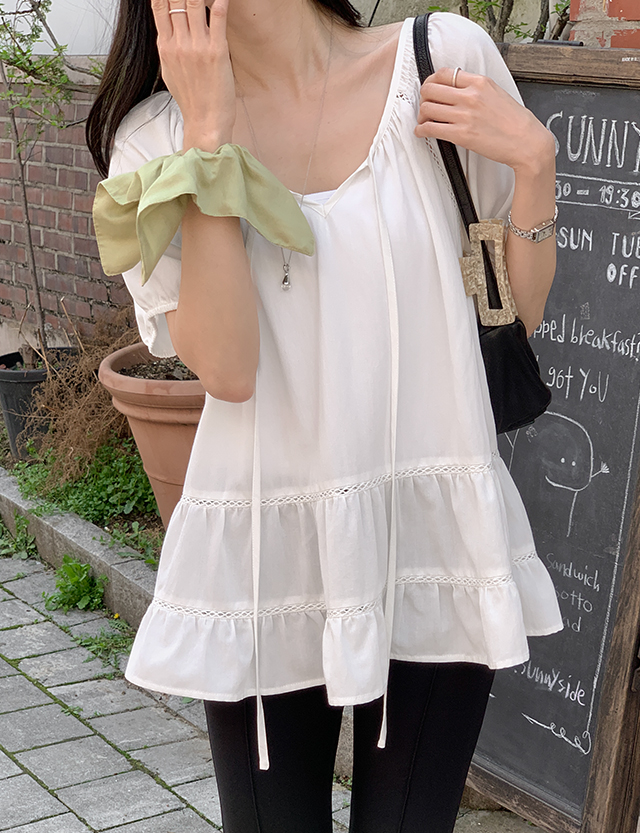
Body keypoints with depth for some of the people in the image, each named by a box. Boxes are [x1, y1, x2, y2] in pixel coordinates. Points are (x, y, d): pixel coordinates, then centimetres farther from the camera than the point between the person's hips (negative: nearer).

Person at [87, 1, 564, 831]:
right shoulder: (156, 133, -3)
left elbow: (519, 312, 4)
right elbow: (225, 367, -16)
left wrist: (532, 159, -11)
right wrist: (208, 131, -16)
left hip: (435, 538, 0)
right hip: (265, 552, 0)